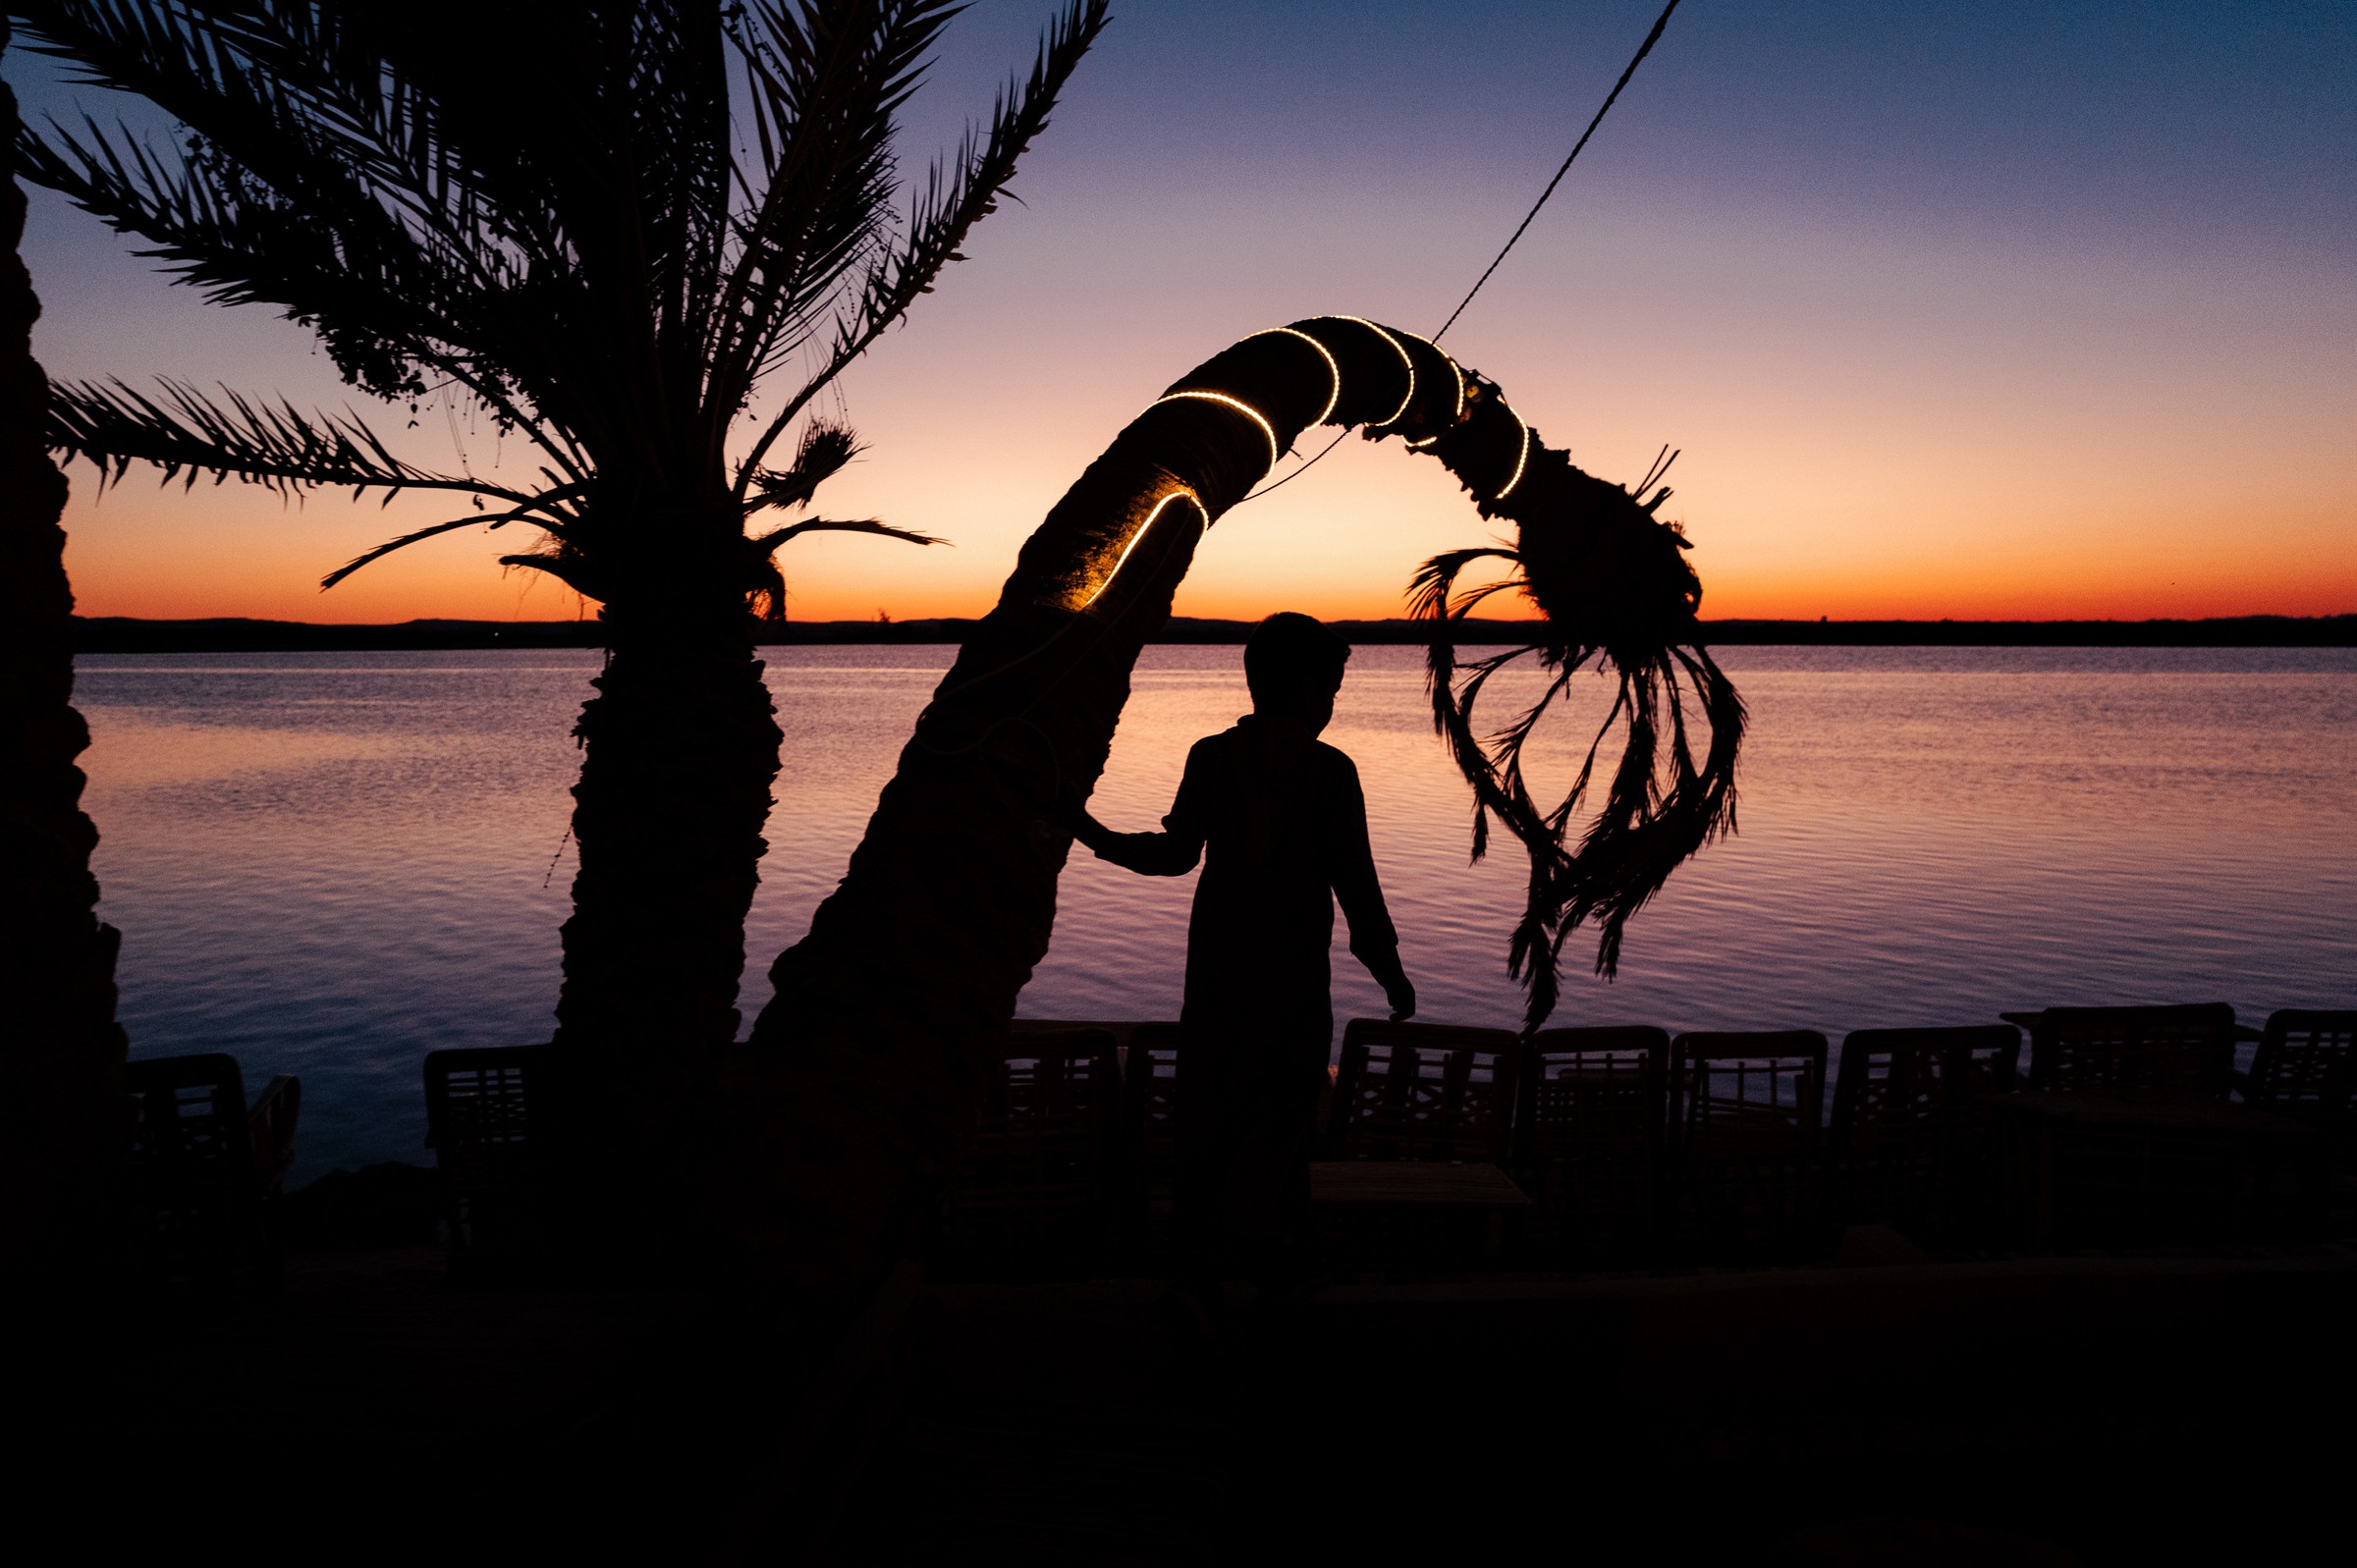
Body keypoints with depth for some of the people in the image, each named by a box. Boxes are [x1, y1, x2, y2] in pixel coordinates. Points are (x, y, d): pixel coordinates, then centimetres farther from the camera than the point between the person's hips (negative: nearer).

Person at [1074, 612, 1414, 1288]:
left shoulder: (1211, 756, -3)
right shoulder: (1330, 770, -9)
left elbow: (1176, 853, -3)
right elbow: (1355, 881, -9)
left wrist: (1096, 836, 10)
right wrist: (1389, 970, 1)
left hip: (1217, 968, 2)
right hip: (1294, 974, -2)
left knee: (1209, 1113, 13)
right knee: (1280, 1118, 10)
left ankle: (1203, 1264, 22)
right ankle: (1270, 1262, 19)